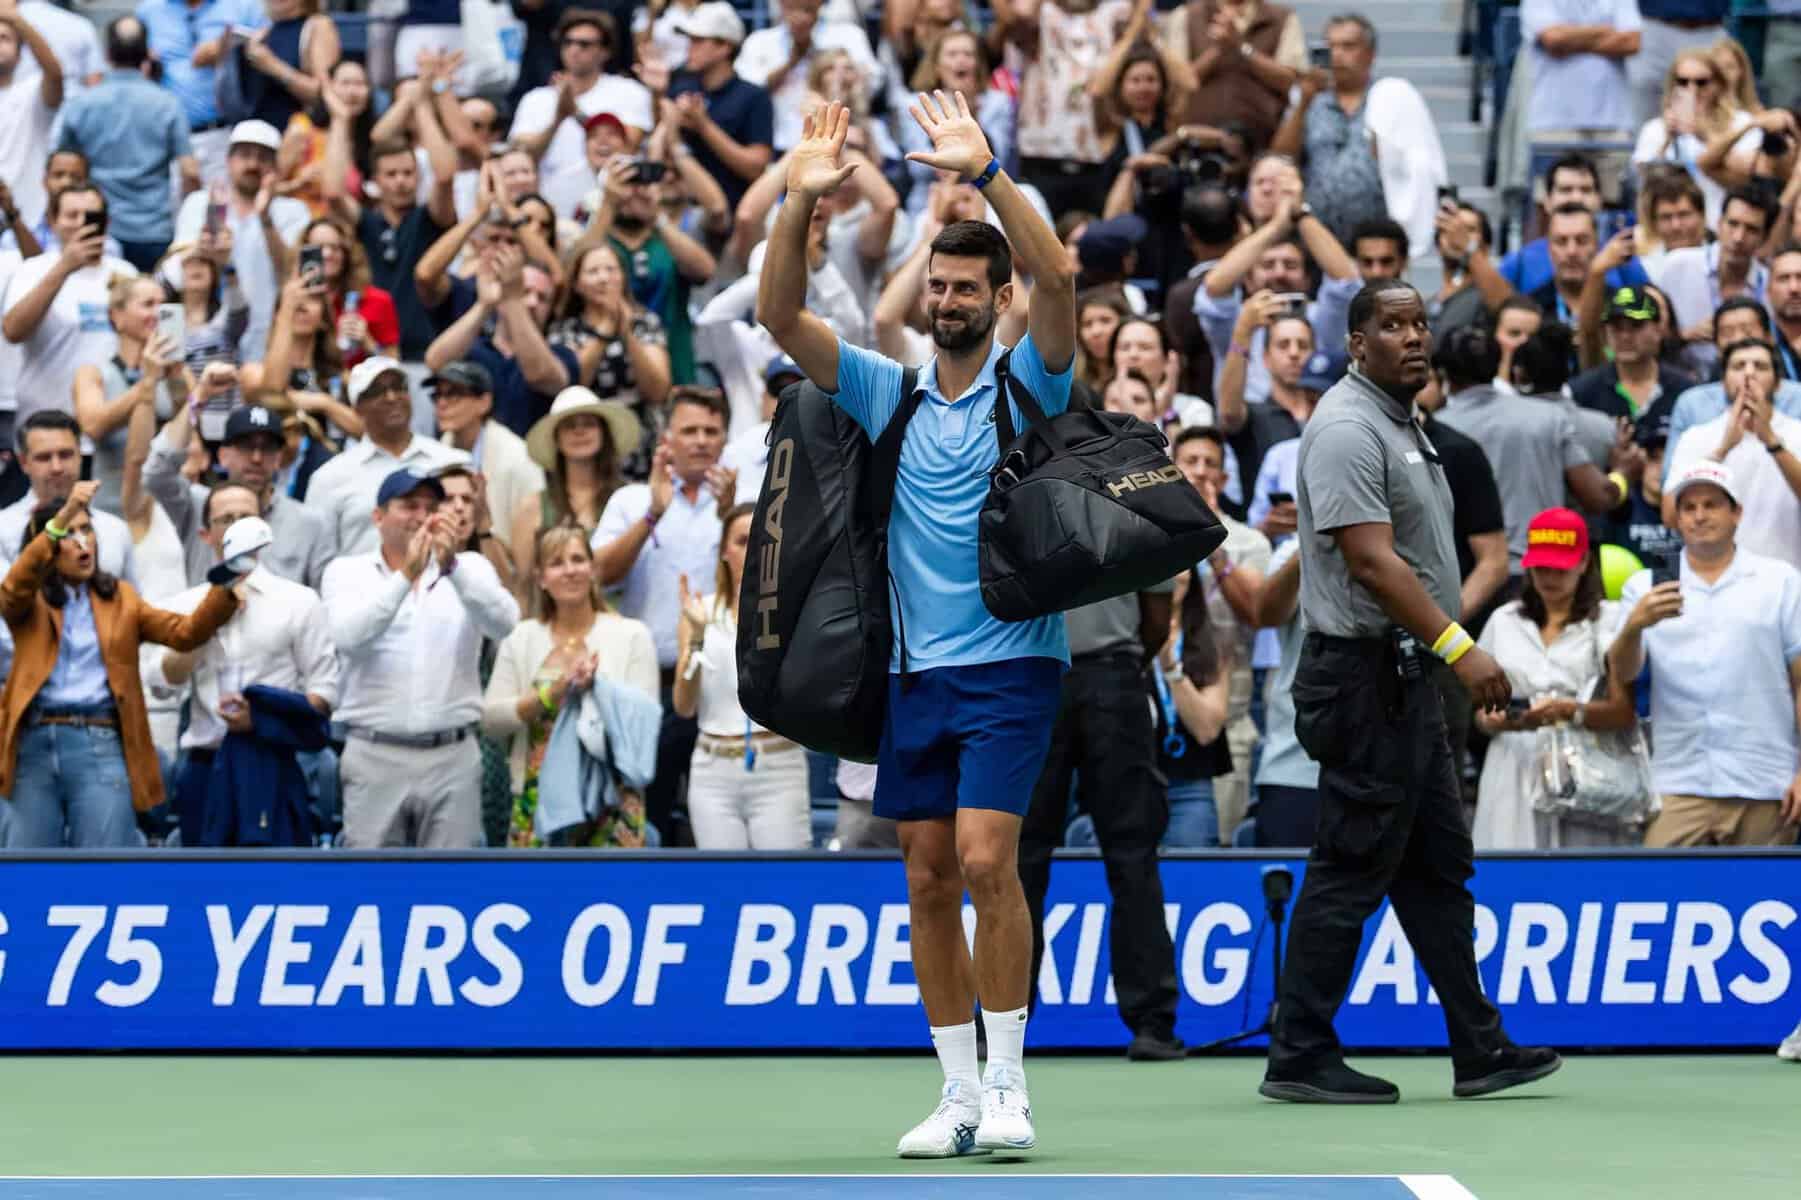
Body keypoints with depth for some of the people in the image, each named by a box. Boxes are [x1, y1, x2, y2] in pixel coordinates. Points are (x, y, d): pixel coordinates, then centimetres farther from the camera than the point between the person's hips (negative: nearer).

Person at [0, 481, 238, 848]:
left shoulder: (119, 598, 15)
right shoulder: (30, 601, 9)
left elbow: (185, 632, 4)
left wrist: (225, 590, -16)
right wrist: (60, 521, -28)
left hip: (100, 748, 1)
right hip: (34, 745, -1)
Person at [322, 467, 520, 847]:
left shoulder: (469, 568, 10)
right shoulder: (348, 572, 6)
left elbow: (503, 622, -10)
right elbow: (347, 635, -14)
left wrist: (452, 566, -25)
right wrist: (406, 575, -23)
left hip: (452, 758, 1)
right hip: (376, 755, -1)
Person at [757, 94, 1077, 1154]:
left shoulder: (1029, 382, 0)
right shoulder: (889, 392, 9)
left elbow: (1057, 281, -18)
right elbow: (781, 317, -1)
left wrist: (989, 173, -27)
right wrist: (802, 202, -14)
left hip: (1010, 664, -5)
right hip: (916, 671, 5)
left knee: (986, 860, -17)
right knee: (929, 881, 5)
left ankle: (1009, 1082, -8)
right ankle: (960, 1095, 11)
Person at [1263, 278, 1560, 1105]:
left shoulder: (1402, 425, 17)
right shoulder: (1348, 429, -15)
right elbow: (1372, 562, -24)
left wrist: (1447, 652, 21)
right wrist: (1459, 646, -28)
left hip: (1409, 678, 11)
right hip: (1366, 676, -11)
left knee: (1439, 868, 11)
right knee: (1350, 872, -7)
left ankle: (1479, 1049, 15)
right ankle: (1299, 1059, -2)